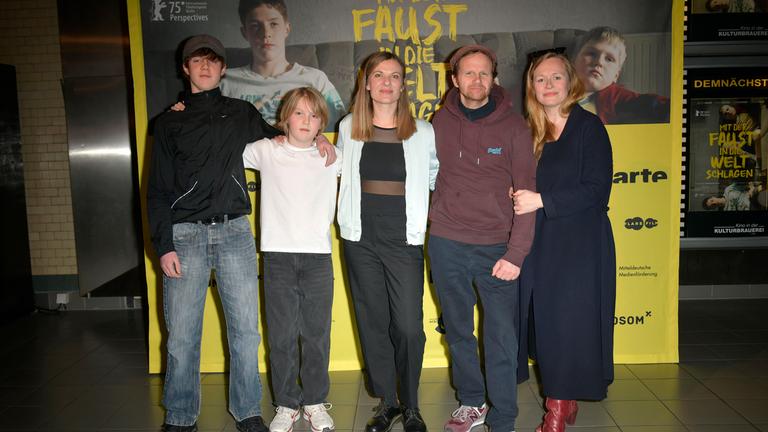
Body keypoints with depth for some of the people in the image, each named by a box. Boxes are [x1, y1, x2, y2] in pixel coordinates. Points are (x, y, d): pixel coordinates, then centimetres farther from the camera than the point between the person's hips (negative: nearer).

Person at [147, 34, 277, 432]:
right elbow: (158, 188, 6)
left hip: (234, 232, 1)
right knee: (182, 333, 1)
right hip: (185, 235, -1)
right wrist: (163, 245, -3)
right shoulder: (169, 122, 11)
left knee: (245, 329, 2)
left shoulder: (242, 114, 13)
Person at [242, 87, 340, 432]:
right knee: (281, 335, 5)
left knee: (316, 334, 6)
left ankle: (315, 402, 21)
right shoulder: (265, 151, 8)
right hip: (278, 254, 0)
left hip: (318, 255, 1)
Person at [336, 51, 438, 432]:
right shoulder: (348, 128, 6)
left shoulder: (422, 132, 0)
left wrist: (434, 215, 3)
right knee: (372, 323, 9)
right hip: (361, 240, 2)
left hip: (404, 241, -2)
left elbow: (437, 177, 12)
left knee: (409, 327, -5)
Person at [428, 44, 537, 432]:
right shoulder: (440, 122, 3)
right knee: (458, 332, 14)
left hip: (496, 247, -2)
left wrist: (516, 253, -13)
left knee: (501, 340, 0)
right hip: (447, 244, 2)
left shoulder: (513, 127, -4)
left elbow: (527, 193, -6)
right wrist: (432, 224, -1)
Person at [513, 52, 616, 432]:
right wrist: (519, 198, -7)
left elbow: (596, 189, -13)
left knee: (568, 320, -2)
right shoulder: (530, 132, 11)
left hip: (580, 243, -5)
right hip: (539, 242, 5)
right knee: (544, 319, 6)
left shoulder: (589, 127, -4)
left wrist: (542, 201, -18)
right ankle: (563, 400, 22)